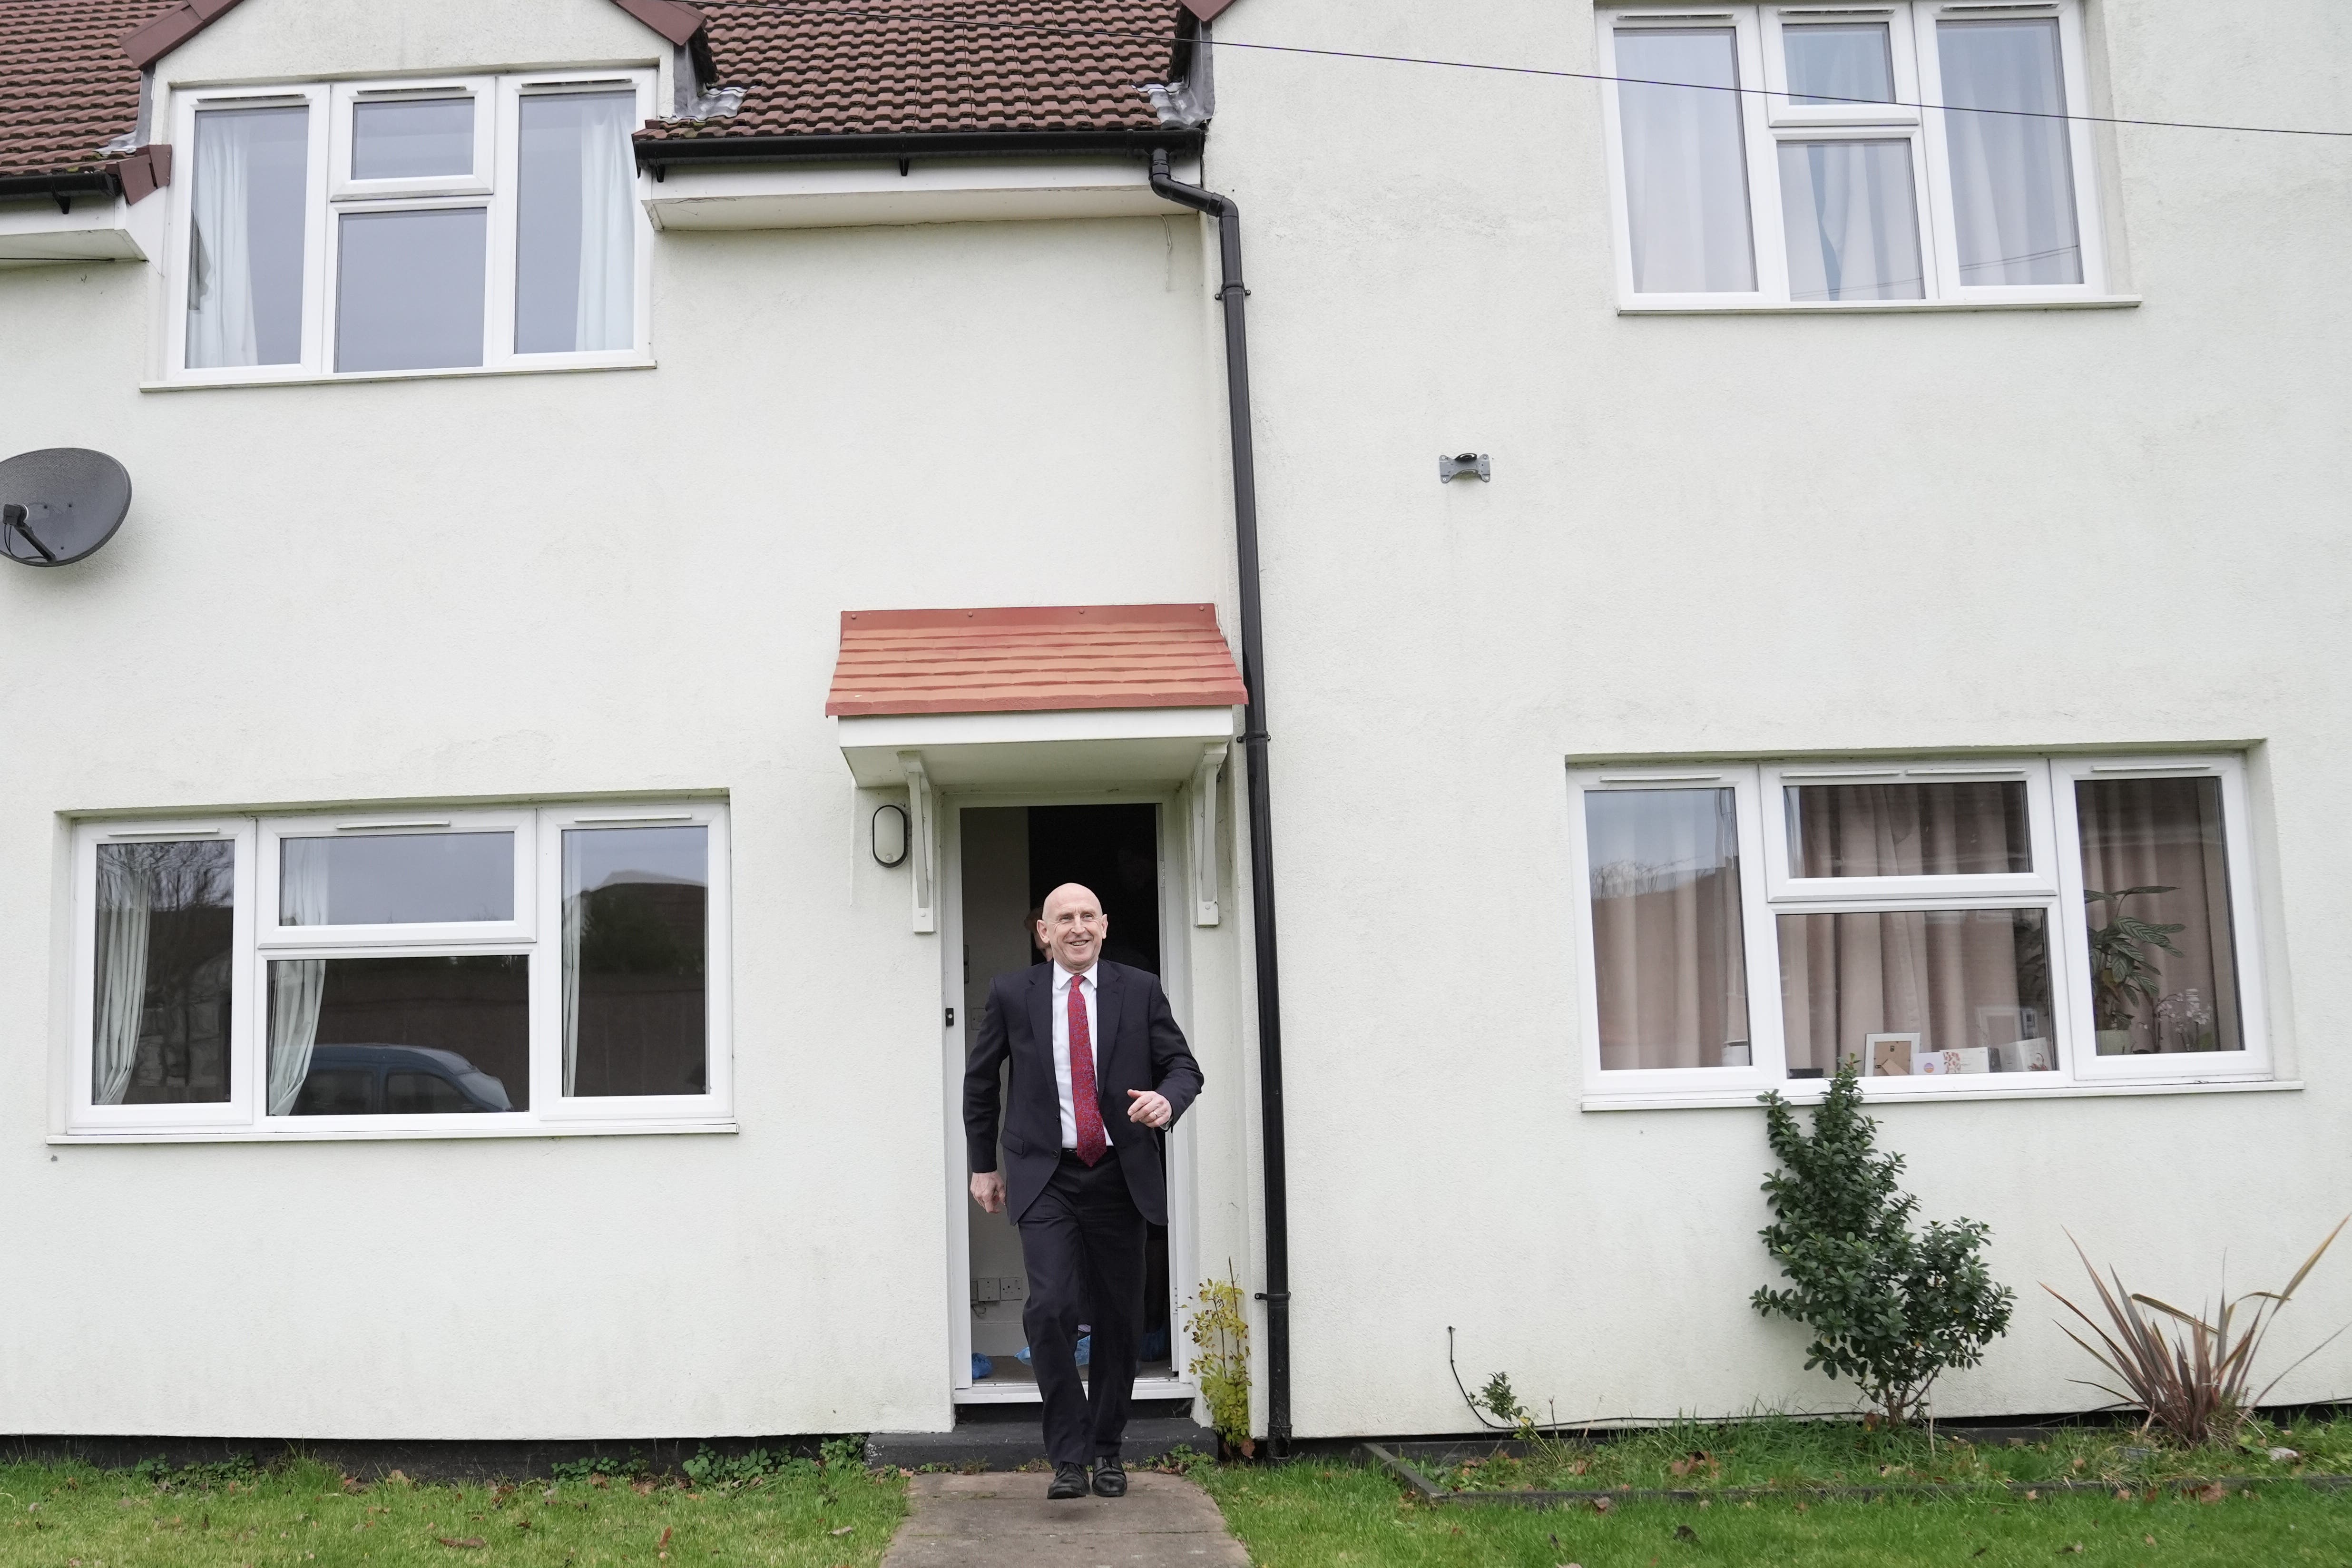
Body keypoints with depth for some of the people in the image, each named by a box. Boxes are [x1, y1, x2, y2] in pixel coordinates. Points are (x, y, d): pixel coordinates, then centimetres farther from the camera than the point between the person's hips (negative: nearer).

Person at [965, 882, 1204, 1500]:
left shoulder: (1140, 990, 4)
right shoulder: (1012, 993, 3)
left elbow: (1185, 1066, 6)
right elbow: (979, 1081, 15)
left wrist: (1167, 1098, -17)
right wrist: (983, 1163, 15)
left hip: (1120, 1176, 1)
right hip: (1046, 1178, -1)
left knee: (1118, 1320, 8)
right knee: (1050, 1309, -17)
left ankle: (1107, 1450, 25)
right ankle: (1069, 1455, -6)